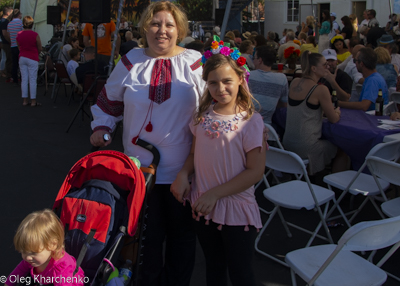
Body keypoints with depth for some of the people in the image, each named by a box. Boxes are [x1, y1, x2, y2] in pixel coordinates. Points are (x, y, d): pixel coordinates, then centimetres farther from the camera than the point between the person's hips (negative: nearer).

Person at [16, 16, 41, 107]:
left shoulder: (19, 35, 1)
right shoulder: (35, 35, -11)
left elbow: (19, 47, 11)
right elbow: (40, 49, -4)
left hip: (22, 58, 4)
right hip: (32, 59, -4)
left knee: (24, 79, 9)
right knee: (32, 80, 0)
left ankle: (24, 100, 12)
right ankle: (33, 101, 3)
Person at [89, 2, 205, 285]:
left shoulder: (194, 62, -2)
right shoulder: (131, 62, 4)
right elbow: (110, 100, 15)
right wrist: (102, 127, 4)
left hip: (184, 167, -1)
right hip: (141, 166, 1)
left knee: (181, 230, 14)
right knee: (147, 232, 11)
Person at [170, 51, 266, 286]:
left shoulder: (251, 121, -14)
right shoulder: (202, 116, 2)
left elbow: (255, 171, -15)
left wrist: (215, 194, -18)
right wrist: (183, 174, -9)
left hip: (237, 209, -4)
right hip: (203, 206, 5)